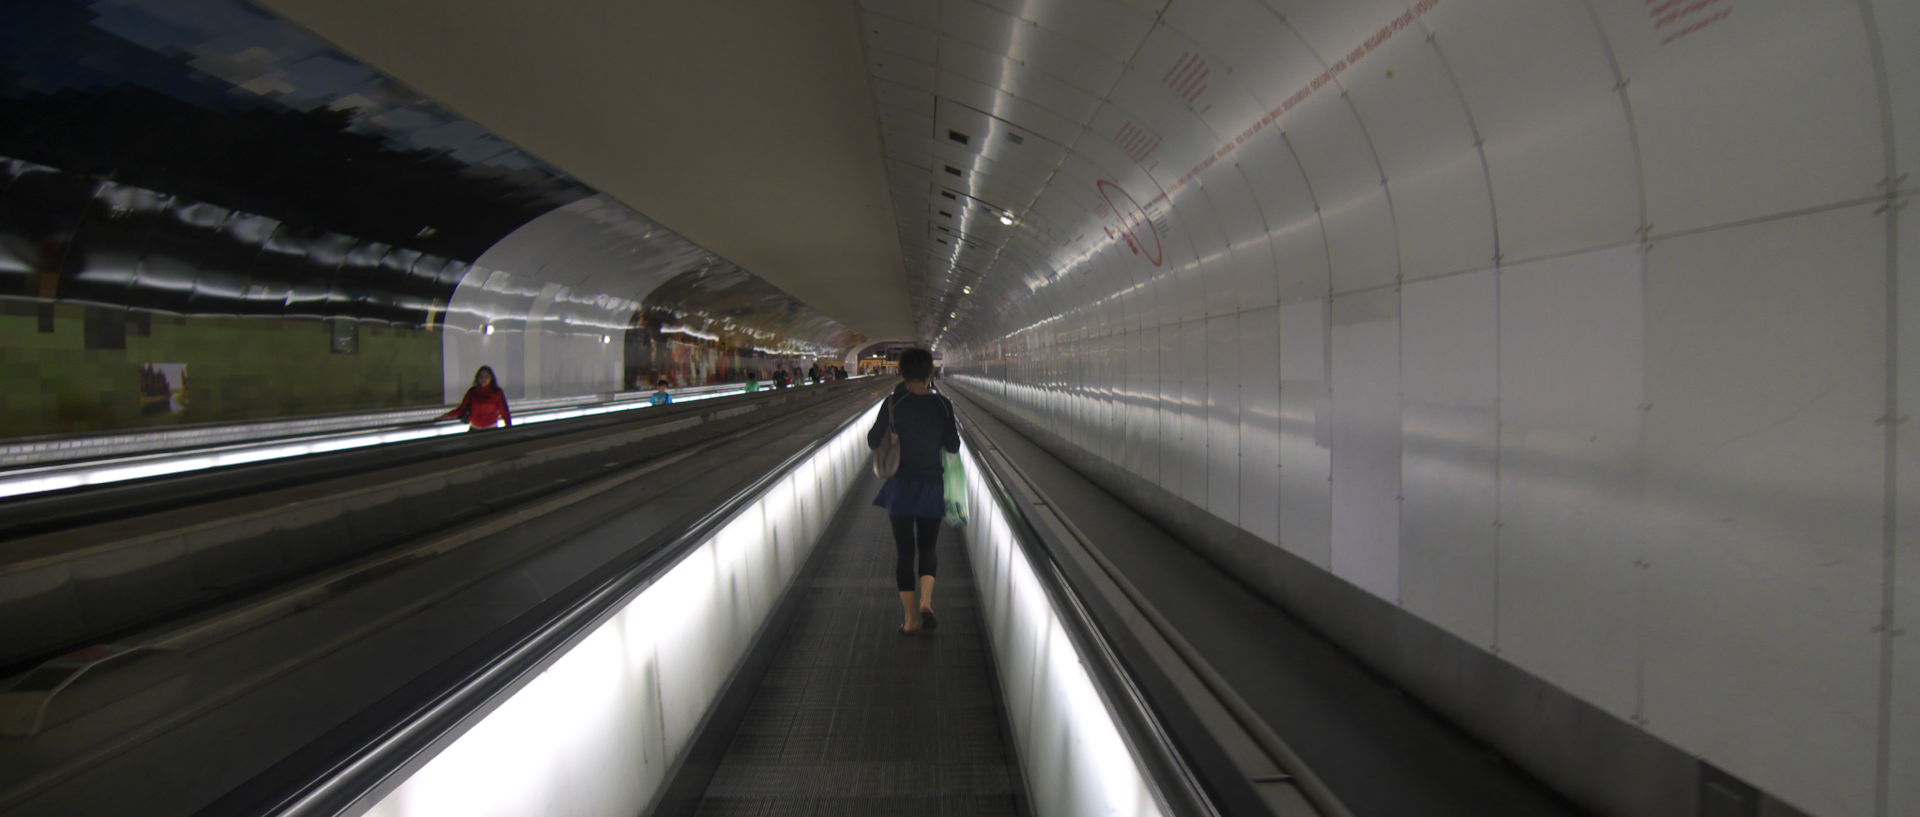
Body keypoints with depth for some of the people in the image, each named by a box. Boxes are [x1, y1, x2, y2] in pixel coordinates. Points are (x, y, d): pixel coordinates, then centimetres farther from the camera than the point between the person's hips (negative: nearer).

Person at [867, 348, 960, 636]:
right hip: (932, 486, 1)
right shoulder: (942, 404, -6)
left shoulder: (893, 403, -10)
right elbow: (953, 446, 0)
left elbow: (873, 442, -4)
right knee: (927, 547, 15)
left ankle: (910, 618, 8)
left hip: (900, 486, -1)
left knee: (904, 550, 7)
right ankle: (926, 601, -8)